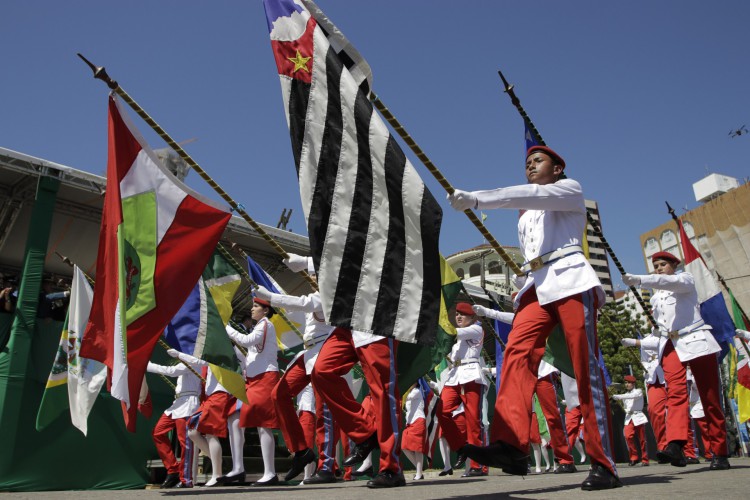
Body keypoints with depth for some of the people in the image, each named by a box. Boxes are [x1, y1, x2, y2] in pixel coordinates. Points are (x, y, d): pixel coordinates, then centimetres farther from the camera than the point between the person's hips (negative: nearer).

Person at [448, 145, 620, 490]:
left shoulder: (570, 189, 12)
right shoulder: (525, 216, 32)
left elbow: (531, 195, -8)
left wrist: (475, 198, -17)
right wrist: (521, 281, 8)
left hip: (569, 278, -5)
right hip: (536, 286, 6)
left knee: (586, 368, -13)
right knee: (517, 352, -19)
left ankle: (604, 464, -11)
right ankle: (511, 444, -32)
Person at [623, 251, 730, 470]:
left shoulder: (686, 279, 7)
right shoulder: (655, 297, 24)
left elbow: (672, 282, -17)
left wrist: (638, 279, -27)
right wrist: (656, 329, 10)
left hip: (696, 341, -4)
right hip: (672, 345, 4)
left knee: (710, 398, -2)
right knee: (675, 391, -18)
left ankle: (720, 453, 5)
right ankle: (675, 446, -35)